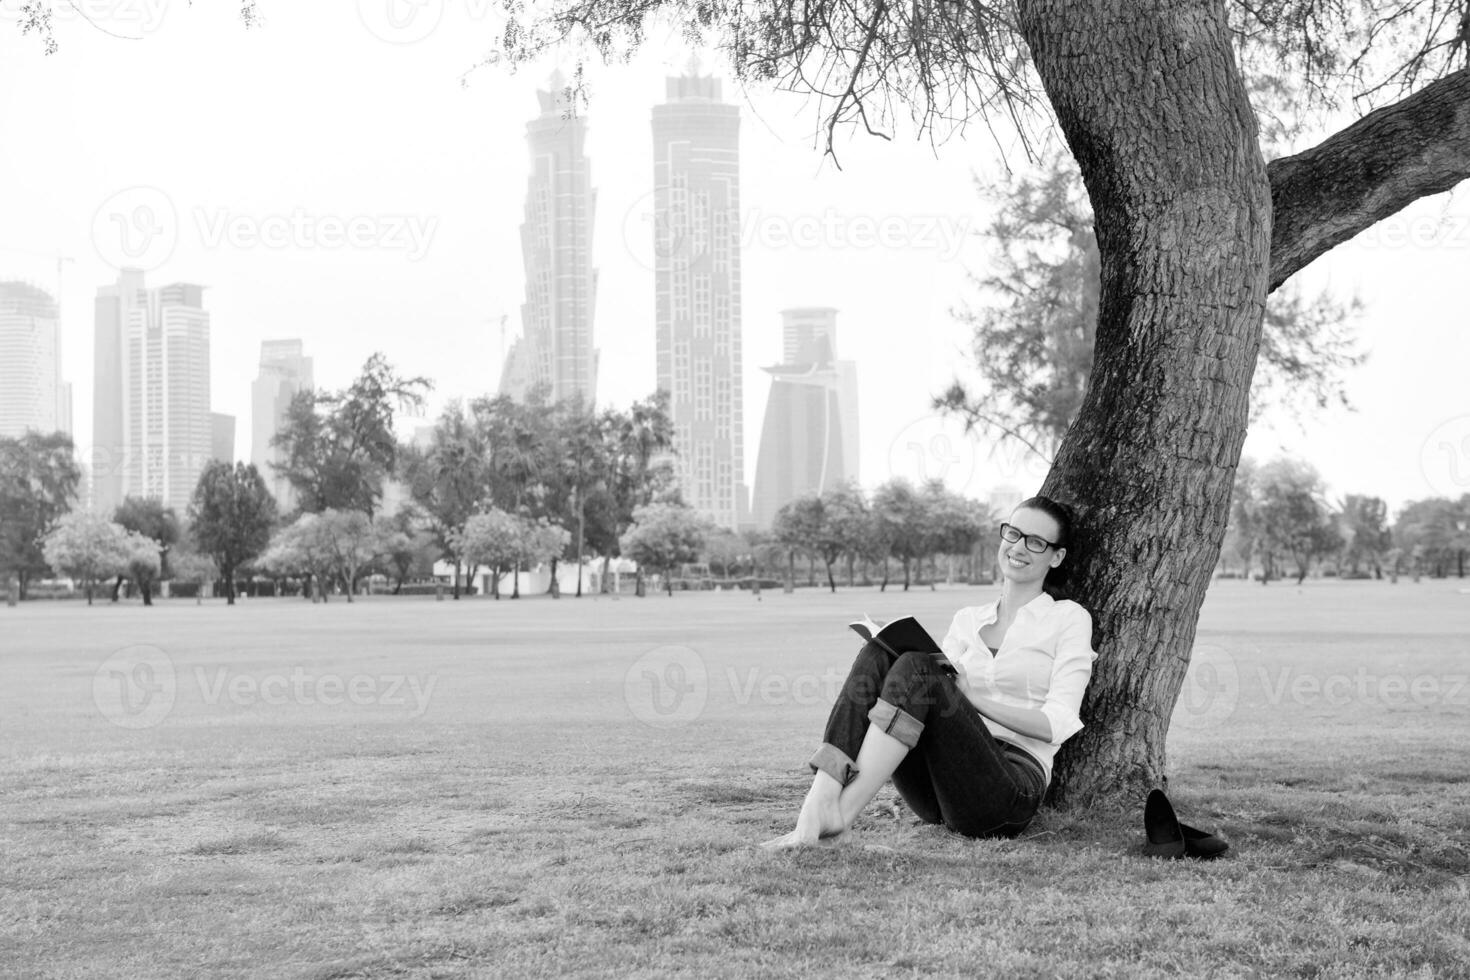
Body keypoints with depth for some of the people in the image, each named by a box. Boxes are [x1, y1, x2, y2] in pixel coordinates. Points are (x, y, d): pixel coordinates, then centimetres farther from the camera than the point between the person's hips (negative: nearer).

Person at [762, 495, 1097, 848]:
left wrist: (969, 696, -12)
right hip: (937, 790, 5)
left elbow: (1056, 724, -3)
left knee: (917, 668, -28)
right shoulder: (968, 619, 24)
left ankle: (841, 812, -36)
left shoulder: (1069, 618, 10)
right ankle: (816, 809, -36)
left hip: (1013, 786, -5)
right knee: (878, 655, -19)